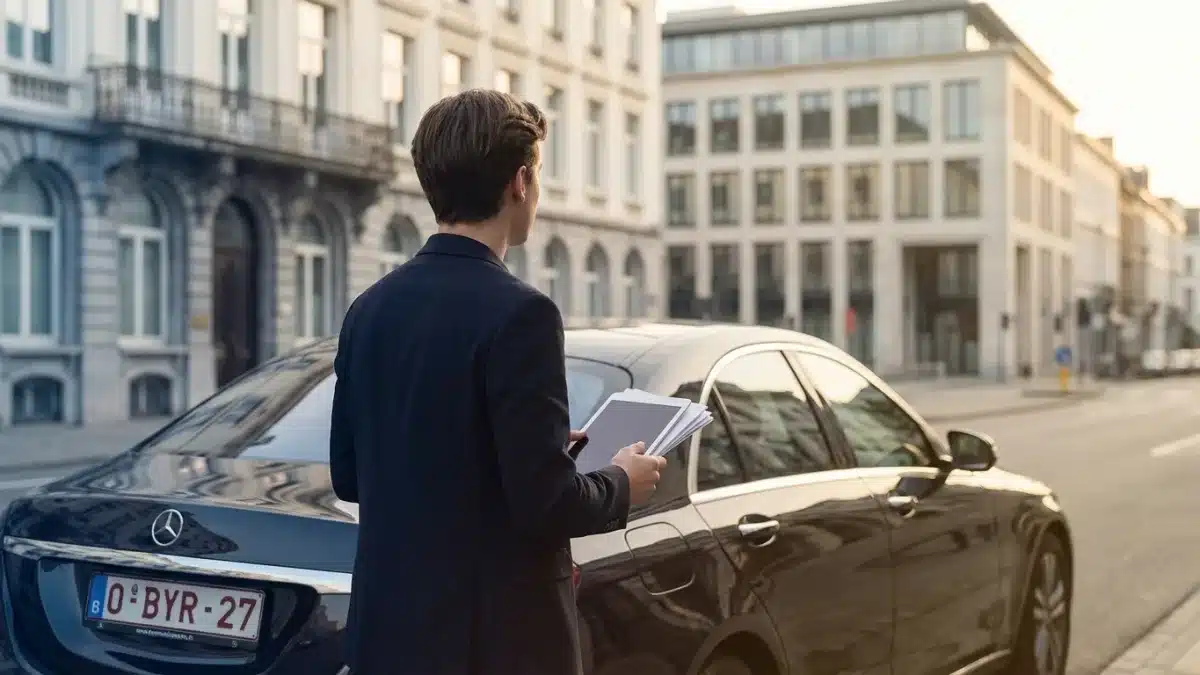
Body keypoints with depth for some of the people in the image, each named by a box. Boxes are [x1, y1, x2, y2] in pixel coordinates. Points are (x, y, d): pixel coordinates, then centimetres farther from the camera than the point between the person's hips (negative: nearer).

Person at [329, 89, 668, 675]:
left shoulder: (370, 307, 5)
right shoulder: (517, 313, -18)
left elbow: (347, 474, 12)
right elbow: (544, 501, -20)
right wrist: (622, 485, -1)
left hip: (388, 627, 7)